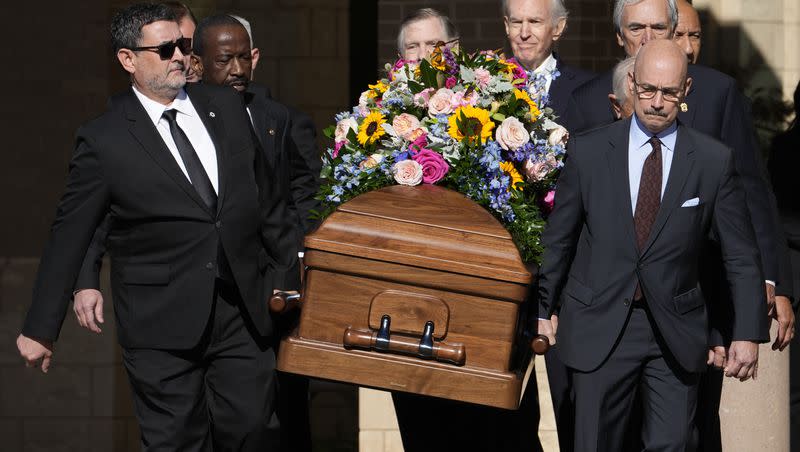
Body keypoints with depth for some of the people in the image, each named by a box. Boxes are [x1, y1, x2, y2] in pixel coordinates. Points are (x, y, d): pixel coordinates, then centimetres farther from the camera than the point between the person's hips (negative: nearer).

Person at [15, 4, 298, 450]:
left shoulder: (226, 106, 6)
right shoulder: (104, 139, -6)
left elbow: (268, 192, 15)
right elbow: (69, 237, -2)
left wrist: (287, 274, 17)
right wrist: (41, 328, 1)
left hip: (244, 313, 4)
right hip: (163, 329, -4)